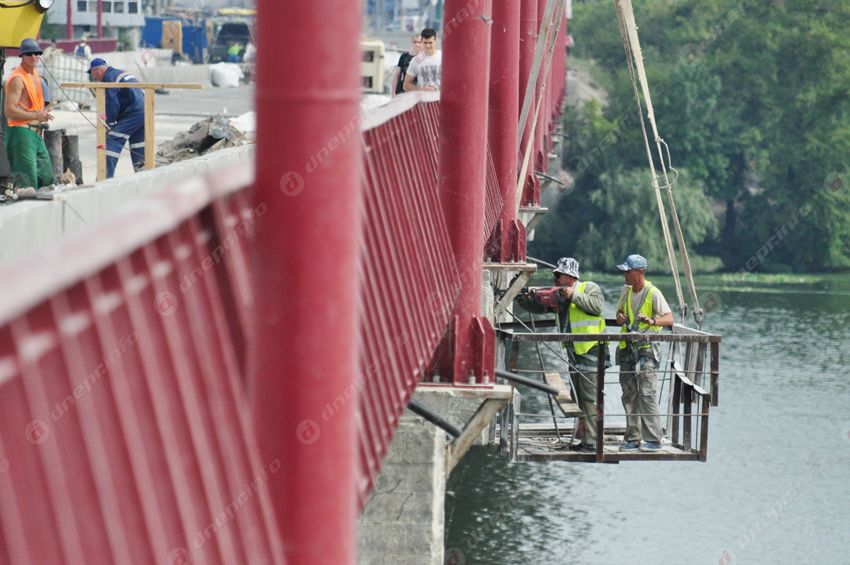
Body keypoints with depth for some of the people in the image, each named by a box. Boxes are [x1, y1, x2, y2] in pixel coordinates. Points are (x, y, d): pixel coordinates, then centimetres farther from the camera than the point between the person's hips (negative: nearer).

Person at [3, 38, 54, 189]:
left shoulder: (35, 75, 17)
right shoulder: (18, 79, -13)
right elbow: (9, 110, -20)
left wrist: (42, 115, 15)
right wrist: (35, 116, -20)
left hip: (35, 133, 10)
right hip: (21, 131, -10)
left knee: (46, 177, 12)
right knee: (27, 179, -12)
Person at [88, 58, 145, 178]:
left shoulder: (109, 78, -7)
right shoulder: (120, 73, 24)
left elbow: (112, 104, -12)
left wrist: (109, 124, -1)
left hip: (132, 114, -9)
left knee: (112, 141, -8)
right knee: (138, 148, 16)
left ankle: (106, 177, -15)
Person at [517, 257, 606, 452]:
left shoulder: (589, 288, -5)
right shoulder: (558, 295, 14)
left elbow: (597, 306, -21)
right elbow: (538, 306, 15)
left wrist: (574, 296, -20)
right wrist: (522, 298, -3)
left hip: (590, 350, -8)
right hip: (573, 351, 8)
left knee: (590, 397, -10)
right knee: (580, 399, 12)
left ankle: (592, 442, -11)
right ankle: (586, 439, 18)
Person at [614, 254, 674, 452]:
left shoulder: (653, 293, -11)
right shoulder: (626, 291, 10)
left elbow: (669, 319, -19)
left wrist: (652, 321, -38)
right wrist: (620, 317, 2)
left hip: (646, 349, -7)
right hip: (627, 349, 7)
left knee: (647, 394, -13)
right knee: (629, 395, 8)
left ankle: (653, 440, -11)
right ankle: (633, 438, 15)